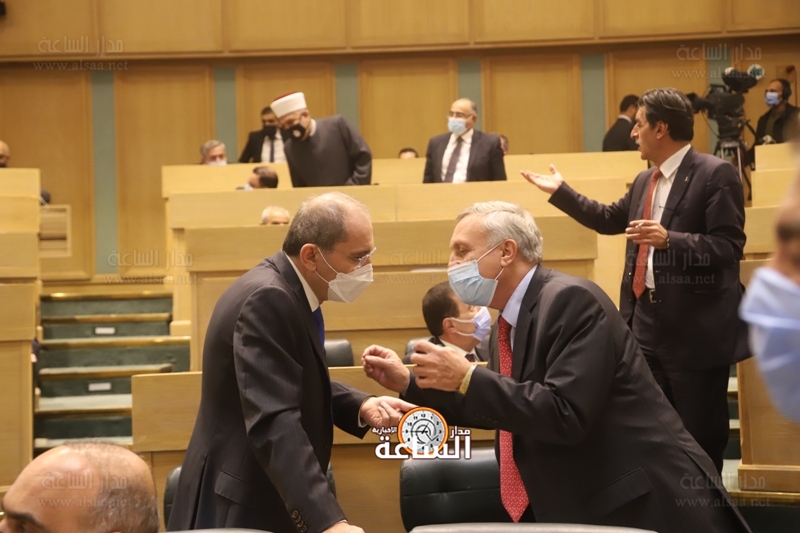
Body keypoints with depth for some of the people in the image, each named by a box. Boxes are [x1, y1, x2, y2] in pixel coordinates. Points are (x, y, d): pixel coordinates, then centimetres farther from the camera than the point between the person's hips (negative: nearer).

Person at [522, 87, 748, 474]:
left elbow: (729, 246, -19)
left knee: (700, 437, 0)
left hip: (697, 329, -8)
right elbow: (611, 220, 30)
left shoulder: (716, 174, -12)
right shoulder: (645, 181, 15)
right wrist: (559, 191, 30)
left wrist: (669, 239, -31)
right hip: (647, 324, 9)